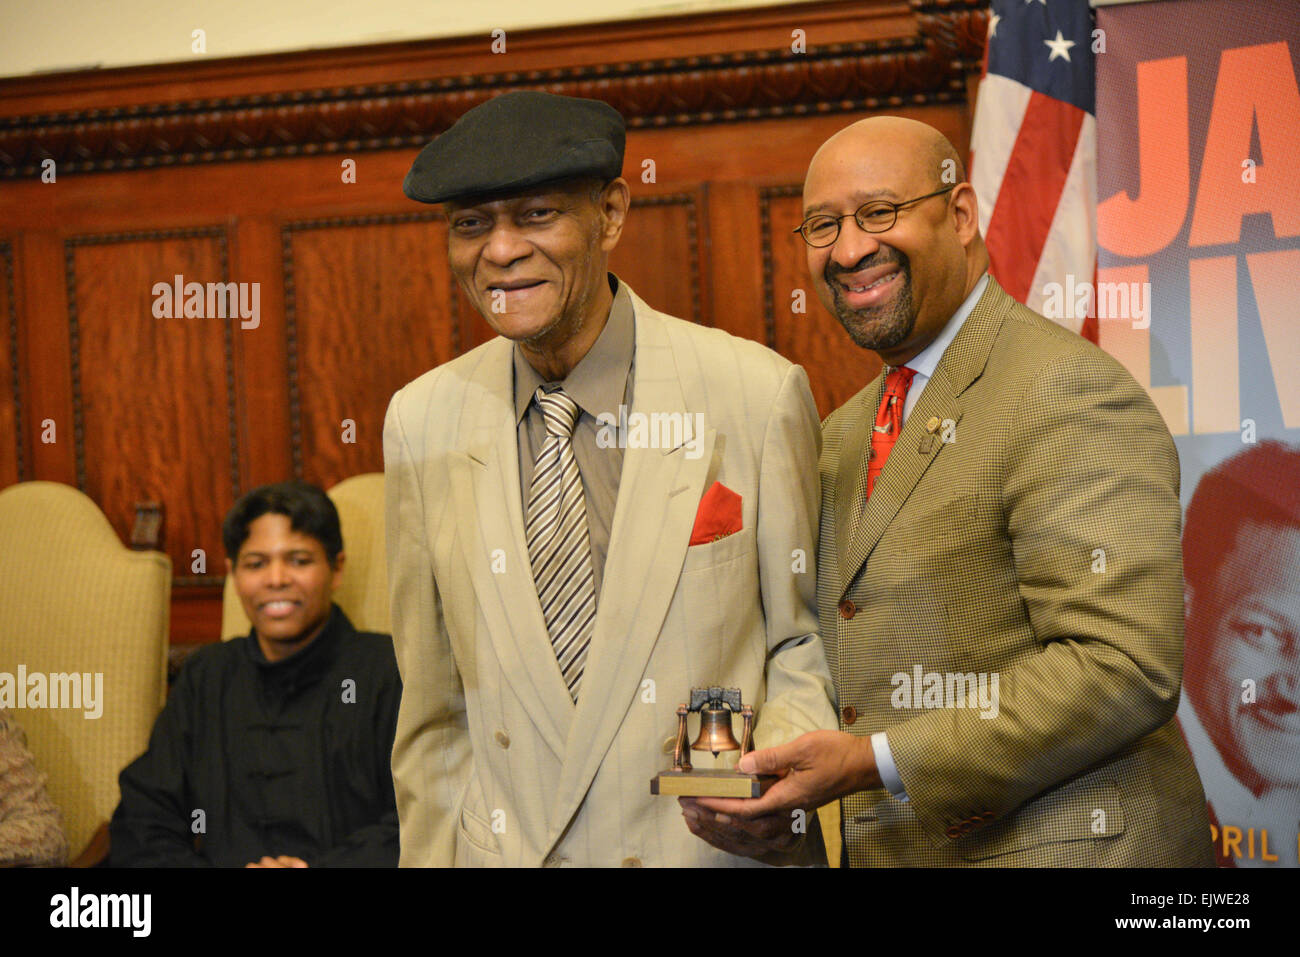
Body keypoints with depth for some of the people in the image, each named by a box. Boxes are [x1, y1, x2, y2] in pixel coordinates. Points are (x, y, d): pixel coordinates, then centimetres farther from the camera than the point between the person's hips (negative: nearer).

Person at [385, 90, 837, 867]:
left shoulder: (758, 395, -9)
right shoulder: (423, 423, 0)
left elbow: (810, 638, 0)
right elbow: (434, 710, 6)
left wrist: (779, 758, -18)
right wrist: (434, 857, 1)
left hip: (715, 850, -2)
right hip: (501, 847, 2)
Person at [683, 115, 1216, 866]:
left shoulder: (1069, 395, -16)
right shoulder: (846, 436, 12)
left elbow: (1122, 668, -24)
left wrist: (876, 763, -24)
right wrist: (751, 771, -3)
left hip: (1054, 848, -7)